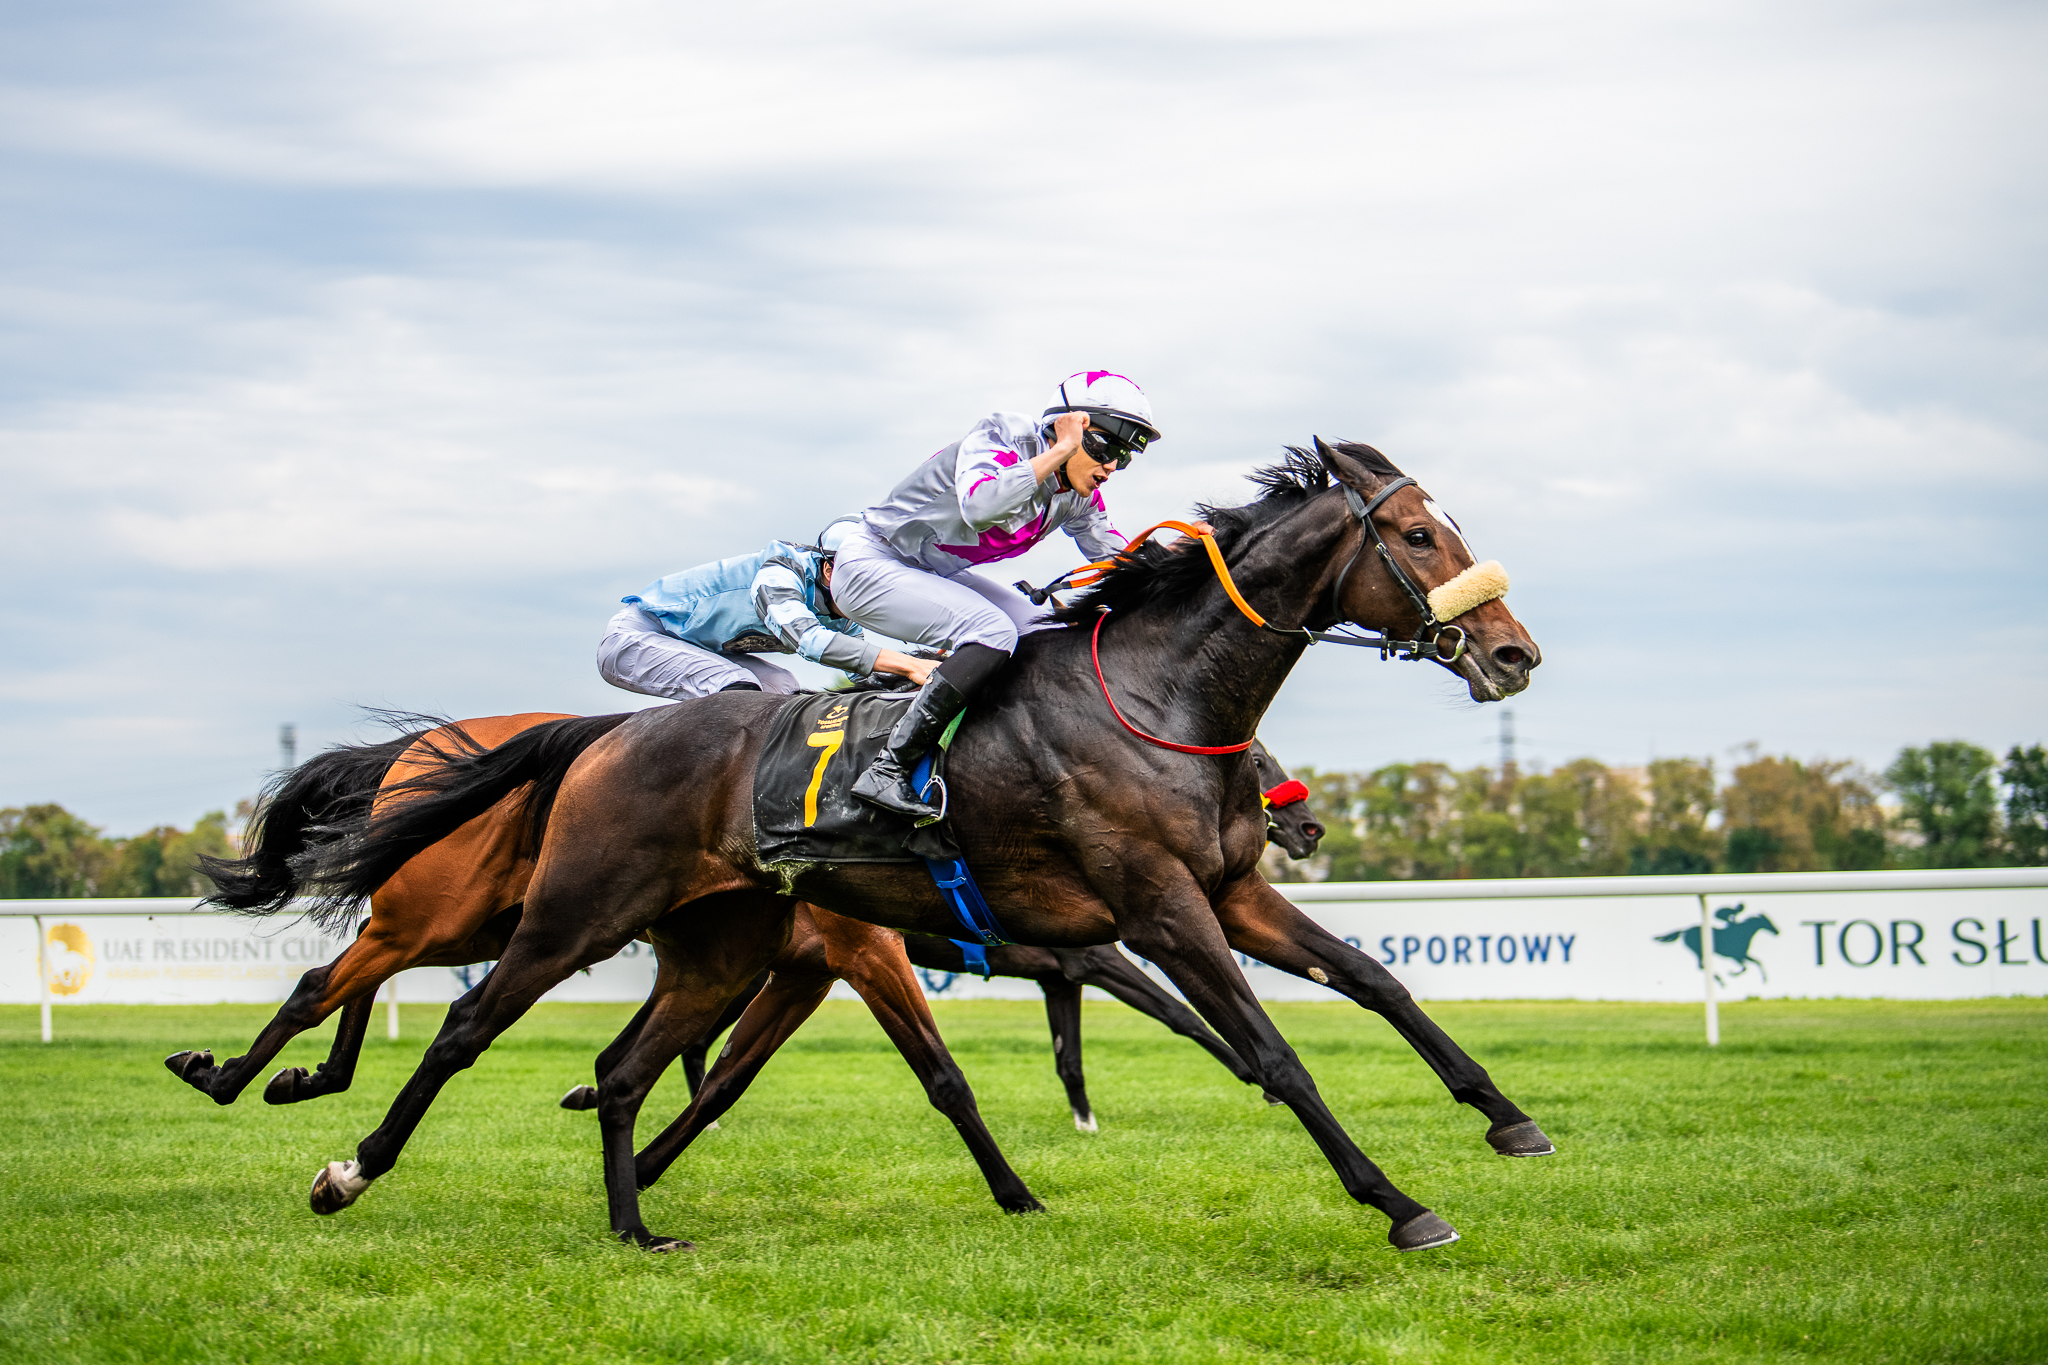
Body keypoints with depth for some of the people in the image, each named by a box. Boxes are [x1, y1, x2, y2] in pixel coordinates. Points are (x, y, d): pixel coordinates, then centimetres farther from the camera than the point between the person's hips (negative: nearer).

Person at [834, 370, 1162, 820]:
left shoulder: (1078, 496, 0)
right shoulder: (997, 442, -24)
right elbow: (980, 506, -44)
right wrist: (1060, 451, -37)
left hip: (934, 575, 9)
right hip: (872, 566, -9)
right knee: (993, 631, -28)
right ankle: (887, 771, -28)